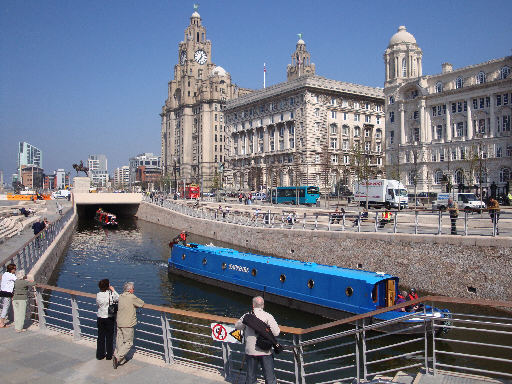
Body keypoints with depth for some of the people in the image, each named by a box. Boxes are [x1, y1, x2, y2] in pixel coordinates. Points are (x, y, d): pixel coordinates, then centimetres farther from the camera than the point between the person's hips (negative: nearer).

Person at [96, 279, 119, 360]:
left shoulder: (98, 295, -6)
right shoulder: (111, 294, -17)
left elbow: (97, 304, 7)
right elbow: (119, 299, -6)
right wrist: (113, 290, -3)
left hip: (100, 318, 3)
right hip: (109, 318, -3)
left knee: (101, 336, 14)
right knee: (109, 337, 10)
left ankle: (100, 355, 22)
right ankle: (109, 355, 17)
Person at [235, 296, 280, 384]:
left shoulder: (246, 316, -2)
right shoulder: (268, 316, -10)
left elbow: (237, 326, 15)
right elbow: (276, 333, -16)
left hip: (250, 351, 2)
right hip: (265, 351, -2)